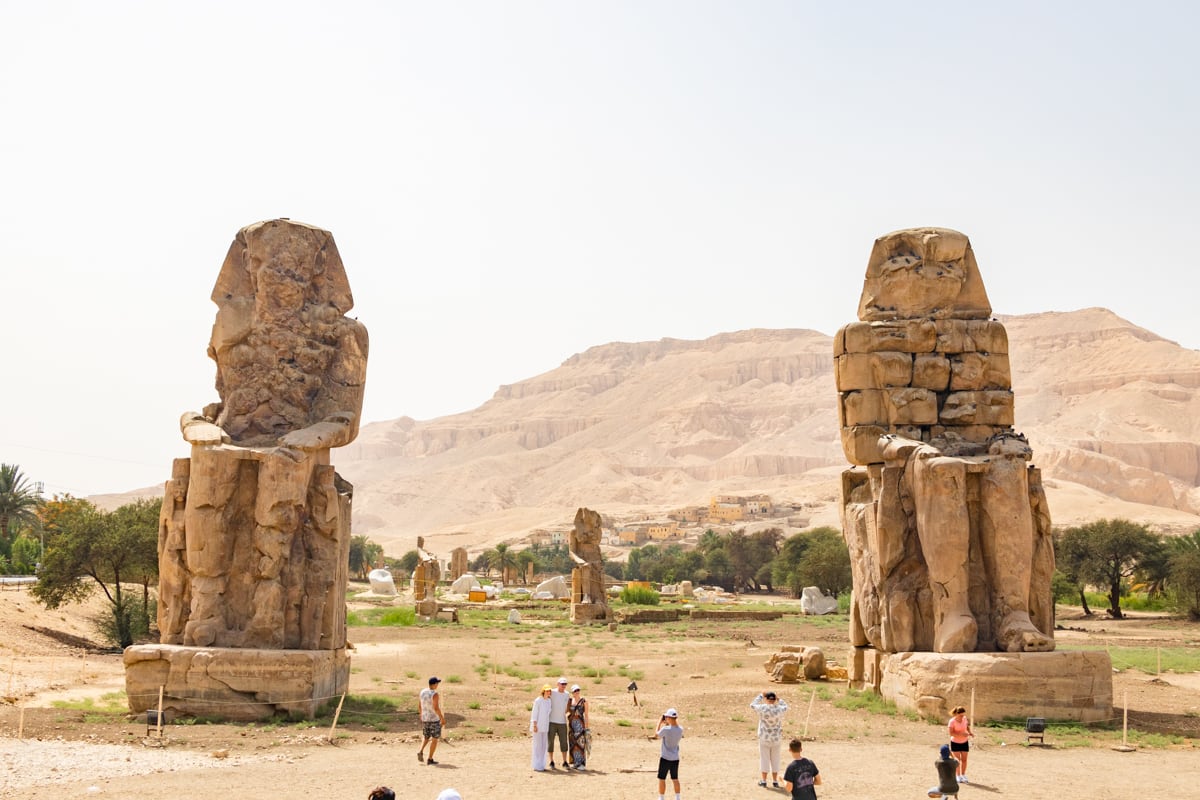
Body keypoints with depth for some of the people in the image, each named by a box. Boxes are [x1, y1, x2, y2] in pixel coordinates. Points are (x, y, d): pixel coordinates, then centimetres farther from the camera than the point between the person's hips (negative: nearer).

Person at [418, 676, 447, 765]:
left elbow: (420, 706, 10)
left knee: (426, 737, 21)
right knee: (434, 739, 5)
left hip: (425, 719, 6)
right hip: (435, 719, -6)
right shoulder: (435, 694, -20)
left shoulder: (422, 692, 1)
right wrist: (442, 718, -18)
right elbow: (436, 708, -26)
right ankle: (430, 759, 5)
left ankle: (420, 751, -2)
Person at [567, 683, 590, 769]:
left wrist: (587, 726, -7)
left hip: (580, 723, -5)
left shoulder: (584, 700, -5)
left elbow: (586, 714, -5)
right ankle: (575, 762, 15)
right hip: (572, 723, 5)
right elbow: (566, 711, 16)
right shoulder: (570, 701, 7)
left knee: (581, 743, -5)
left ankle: (582, 764, -1)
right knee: (573, 743, 7)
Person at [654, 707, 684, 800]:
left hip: (665, 758, -6)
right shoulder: (680, 729, -6)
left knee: (662, 779, 6)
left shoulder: (665, 729, -22)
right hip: (676, 758, 6)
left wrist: (660, 722, 3)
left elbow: (656, 734, -3)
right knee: (675, 779, 18)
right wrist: (667, 724, 13)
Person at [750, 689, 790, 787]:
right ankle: (775, 781, 16)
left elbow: (752, 705, 5)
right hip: (777, 738, 2)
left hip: (764, 738, -2)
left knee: (764, 758, 7)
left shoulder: (763, 708, -15)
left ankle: (763, 780, 12)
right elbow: (785, 706, 15)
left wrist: (761, 695, 11)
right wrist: (778, 699, 14)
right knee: (775, 759, 11)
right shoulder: (780, 709, -9)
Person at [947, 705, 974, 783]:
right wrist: (961, 734, -36)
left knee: (964, 760, 7)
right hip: (955, 743, -4)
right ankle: (958, 776, 15)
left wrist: (970, 732, -11)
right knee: (958, 760, 2)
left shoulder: (964, 719, -9)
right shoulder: (952, 721, -22)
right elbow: (951, 733, -26)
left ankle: (963, 776, 21)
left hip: (964, 742, 4)